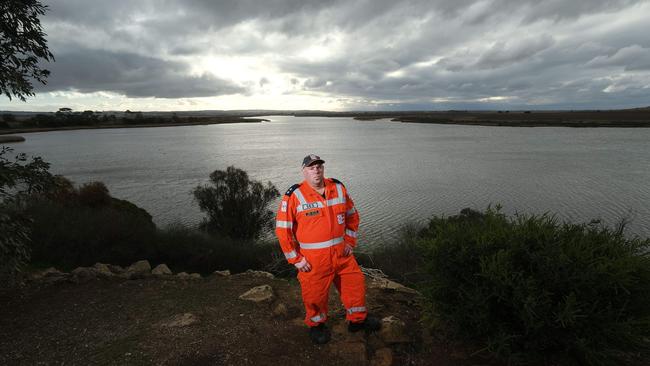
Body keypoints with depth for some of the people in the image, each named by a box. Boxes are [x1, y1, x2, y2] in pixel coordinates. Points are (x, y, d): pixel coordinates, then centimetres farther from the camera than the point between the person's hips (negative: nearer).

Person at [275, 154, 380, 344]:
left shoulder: (339, 188, 1)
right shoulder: (294, 196, -13)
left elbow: (352, 215, 14)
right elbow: (282, 229, -10)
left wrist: (349, 242, 8)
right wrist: (295, 258, -9)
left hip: (341, 252, 4)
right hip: (312, 258, -4)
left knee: (356, 283, 15)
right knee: (315, 294, 10)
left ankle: (357, 320, 41)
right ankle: (316, 325, 40)